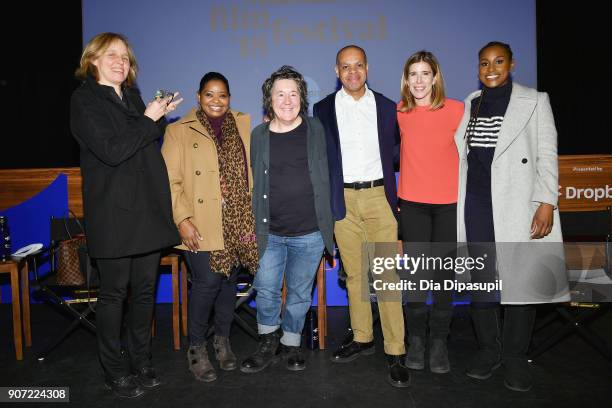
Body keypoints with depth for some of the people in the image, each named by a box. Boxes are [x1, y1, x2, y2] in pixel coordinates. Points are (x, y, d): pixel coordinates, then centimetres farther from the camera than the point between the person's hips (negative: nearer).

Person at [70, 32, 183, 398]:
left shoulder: (132, 96, 16)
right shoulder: (85, 100, -3)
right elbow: (112, 150, -16)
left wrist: (161, 117, 3)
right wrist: (149, 120, -10)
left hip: (148, 209, 6)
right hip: (114, 213, -6)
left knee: (145, 290, 11)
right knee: (114, 293, 4)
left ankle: (142, 363, 26)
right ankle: (115, 371, 20)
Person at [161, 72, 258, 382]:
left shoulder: (244, 125, 12)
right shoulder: (179, 130, 2)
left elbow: (254, 167, 13)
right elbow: (170, 180, -4)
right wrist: (182, 219, -13)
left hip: (237, 222, 4)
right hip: (201, 226, -3)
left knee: (229, 280, 10)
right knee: (207, 282, -9)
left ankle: (222, 340, 31)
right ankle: (196, 348, 14)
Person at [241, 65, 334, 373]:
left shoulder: (316, 131, 2)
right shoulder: (258, 135, 4)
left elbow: (327, 178, 5)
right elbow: (253, 184, 8)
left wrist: (329, 224, 3)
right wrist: (253, 227, 6)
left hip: (309, 233, 0)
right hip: (270, 233, 1)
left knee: (300, 293, 11)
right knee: (266, 291, 2)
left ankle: (291, 344, 33)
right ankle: (268, 345, 26)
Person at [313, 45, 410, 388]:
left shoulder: (387, 107, 8)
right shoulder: (323, 109, 7)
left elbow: (397, 150, 13)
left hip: (379, 196, -1)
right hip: (343, 200, 1)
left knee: (386, 274, -4)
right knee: (354, 273, 10)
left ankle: (396, 351, 5)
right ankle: (362, 339, 25)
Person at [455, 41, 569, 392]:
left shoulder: (534, 101, 4)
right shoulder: (469, 105, 13)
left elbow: (547, 154, -2)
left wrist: (547, 203, -11)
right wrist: (456, 203, 12)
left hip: (517, 205, -3)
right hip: (476, 206, 4)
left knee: (521, 279, -1)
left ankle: (515, 357, 15)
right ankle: (488, 351, 22)